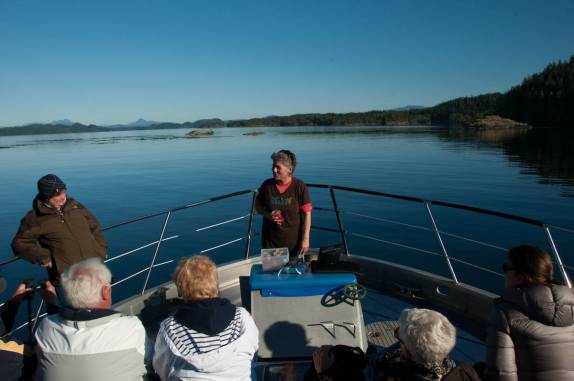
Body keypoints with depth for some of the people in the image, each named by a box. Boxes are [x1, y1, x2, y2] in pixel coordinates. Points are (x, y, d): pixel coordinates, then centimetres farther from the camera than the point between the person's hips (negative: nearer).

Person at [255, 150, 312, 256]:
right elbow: (258, 205, 9)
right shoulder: (267, 185, -5)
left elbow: (307, 214, -9)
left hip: (294, 240, -2)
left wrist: (305, 239, -11)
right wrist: (267, 215, -11)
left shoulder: (299, 186, -11)